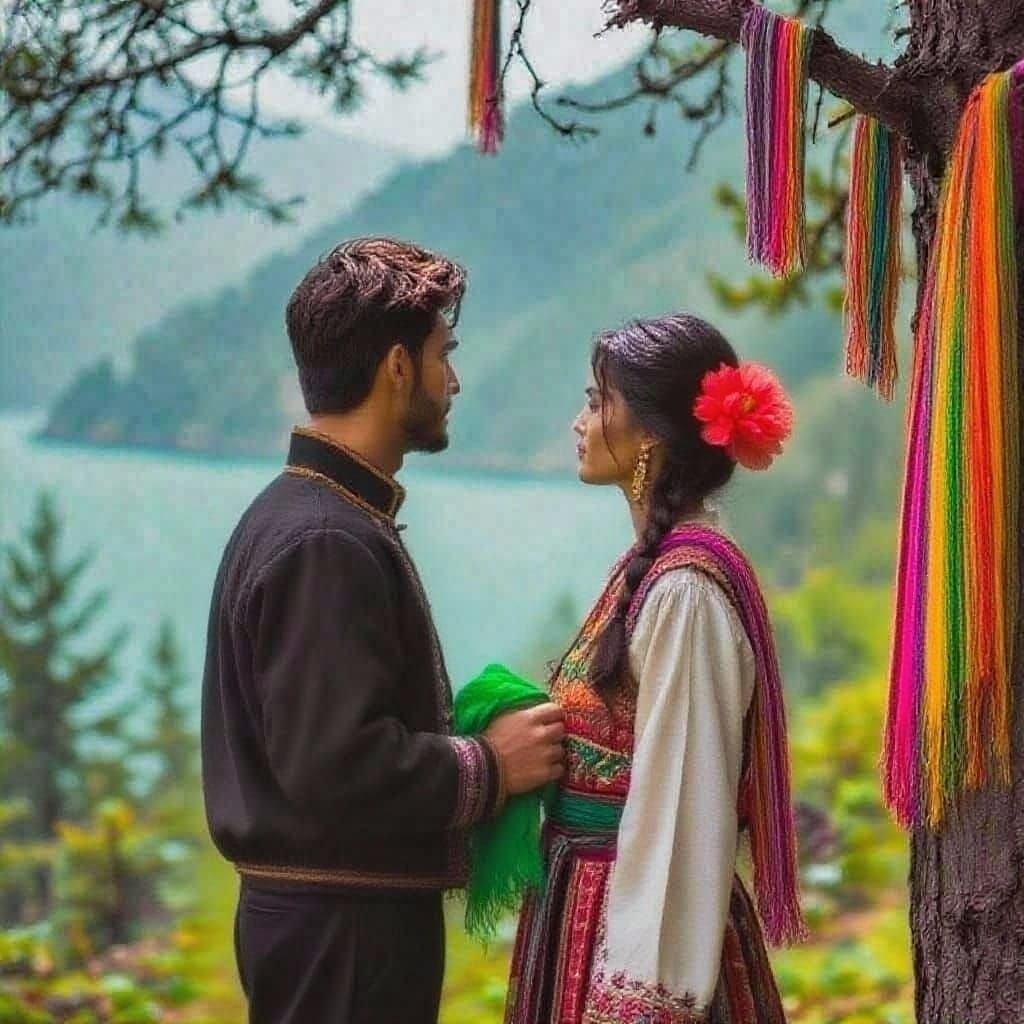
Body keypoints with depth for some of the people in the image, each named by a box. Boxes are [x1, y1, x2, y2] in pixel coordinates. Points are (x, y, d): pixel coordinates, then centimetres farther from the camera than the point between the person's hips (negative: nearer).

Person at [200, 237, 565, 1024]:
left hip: (351, 912, 10)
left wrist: (475, 748, 6)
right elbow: (334, 765, -26)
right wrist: (488, 769, -13)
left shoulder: (301, 515, 13)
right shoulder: (326, 542, -19)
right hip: (343, 927, -10)